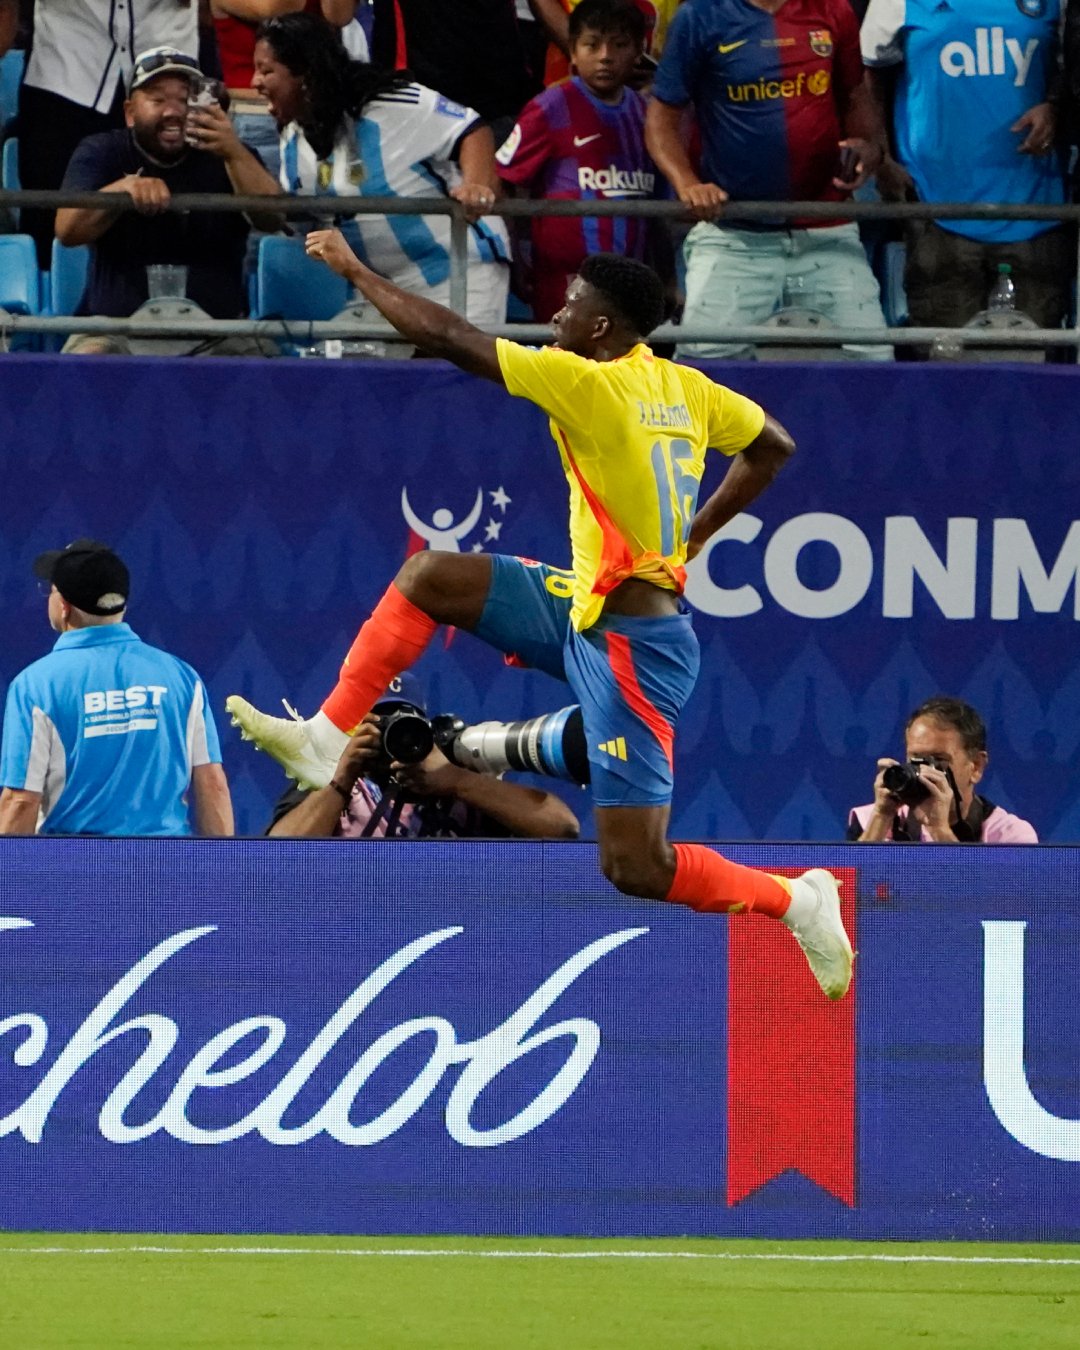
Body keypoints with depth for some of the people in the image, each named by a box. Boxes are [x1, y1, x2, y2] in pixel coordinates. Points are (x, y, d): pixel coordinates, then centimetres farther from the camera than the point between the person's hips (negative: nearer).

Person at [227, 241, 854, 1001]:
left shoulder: (588, 384, -20)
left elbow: (445, 337, -18)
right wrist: (691, 536, 25)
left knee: (635, 867, -6)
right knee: (428, 578, 9)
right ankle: (327, 741, 13)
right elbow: (772, 447, 18)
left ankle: (797, 902, 6)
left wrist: (353, 268, -4)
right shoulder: (684, 388, 3)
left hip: (629, 644, -9)